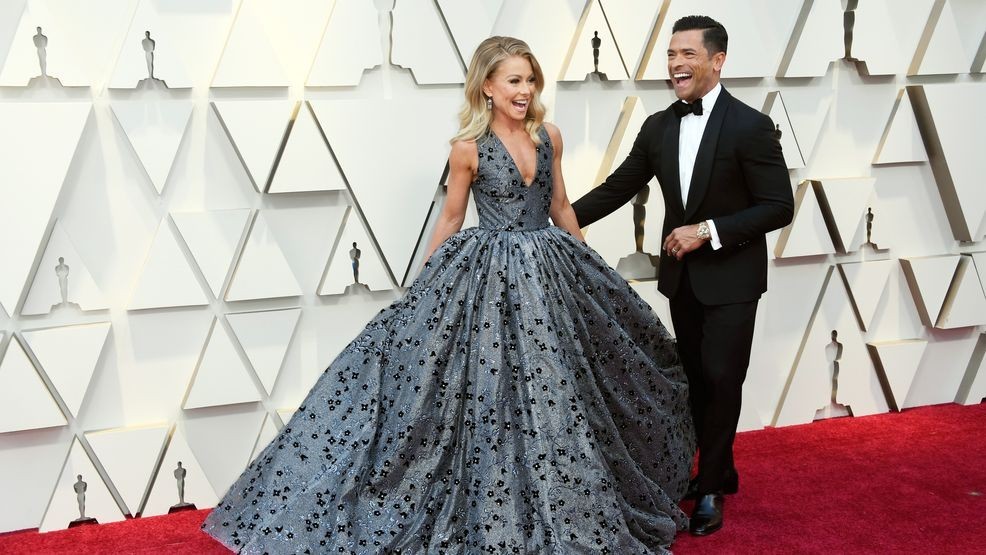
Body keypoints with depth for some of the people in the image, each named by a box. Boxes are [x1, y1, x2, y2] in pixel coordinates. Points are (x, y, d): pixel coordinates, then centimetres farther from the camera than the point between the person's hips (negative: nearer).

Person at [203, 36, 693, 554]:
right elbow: (450, 220, 0)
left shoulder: (549, 135, 3)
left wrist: (585, 264, 18)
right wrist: (427, 286, 5)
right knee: (494, 395, -1)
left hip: (548, 271, 5)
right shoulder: (469, 148, -9)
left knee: (554, 392, 13)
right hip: (488, 276, -5)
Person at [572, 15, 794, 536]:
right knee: (698, 378, 14)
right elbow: (618, 187, 8)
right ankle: (720, 472, 31)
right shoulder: (658, 126, 2)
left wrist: (709, 231, -21)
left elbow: (779, 207, -15)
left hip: (730, 277, -5)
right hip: (681, 275, 5)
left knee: (721, 379, -6)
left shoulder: (750, 126, -14)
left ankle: (710, 487, 11)